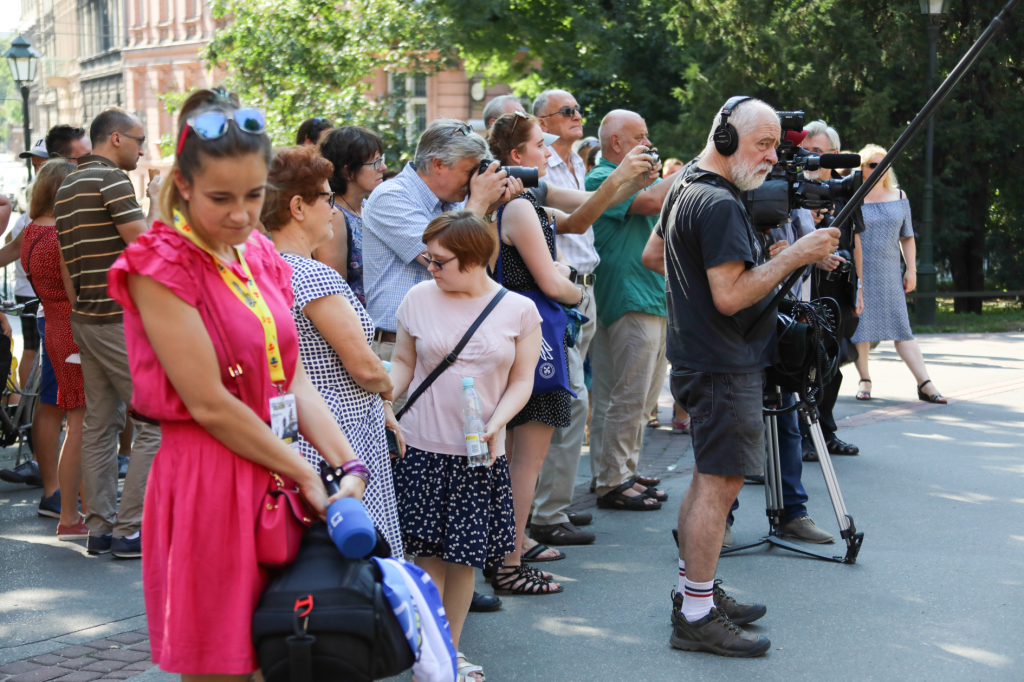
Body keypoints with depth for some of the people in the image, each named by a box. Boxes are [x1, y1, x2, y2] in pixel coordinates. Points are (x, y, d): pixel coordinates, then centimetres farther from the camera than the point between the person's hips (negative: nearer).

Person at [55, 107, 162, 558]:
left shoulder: (67, 187, 17)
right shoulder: (111, 179, -12)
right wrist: (158, 201, -4)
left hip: (85, 317, 10)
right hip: (121, 318, -10)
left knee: (99, 424, 10)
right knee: (156, 419, -6)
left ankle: (99, 527, 12)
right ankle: (131, 530, -7)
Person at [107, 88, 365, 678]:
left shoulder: (260, 257, 12)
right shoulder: (160, 266, -12)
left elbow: (293, 380, 10)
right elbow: (210, 405, -16)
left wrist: (349, 466, -3)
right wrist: (307, 475, -11)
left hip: (277, 475, 7)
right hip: (207, 484, -7)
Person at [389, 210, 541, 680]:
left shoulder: (519, 310, 0)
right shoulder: (419, 298, 2)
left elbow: (522, 380, 3)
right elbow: (404, 362, 11)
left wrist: (495, 423, -13)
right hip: (422, 447, 0)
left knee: (465, 555, 6)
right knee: (428, 552, 1)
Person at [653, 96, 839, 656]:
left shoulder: (685, 190, 13)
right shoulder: (719, 205, -20)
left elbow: (653, 254, 27)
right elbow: (731, 295, -25)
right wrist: (796, 255, -21)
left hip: (696, 356, 11)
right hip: (723, 366, -11)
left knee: (707, 478, 17)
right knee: (720, 482, -8)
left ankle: (695, 589, 25)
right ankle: (697, 617, -6)